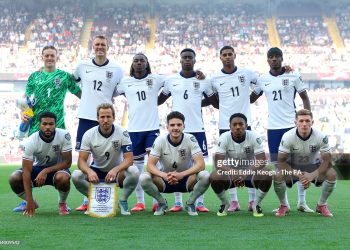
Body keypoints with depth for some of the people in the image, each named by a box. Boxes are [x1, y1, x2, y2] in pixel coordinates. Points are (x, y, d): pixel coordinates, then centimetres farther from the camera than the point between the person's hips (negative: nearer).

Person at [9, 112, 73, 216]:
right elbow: (27, 170, -26)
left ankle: (62, 203, -3)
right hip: (37, 168, 2)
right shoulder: (31, 141, -24)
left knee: (62, 178, -37)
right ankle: (32, 203, 5)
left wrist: (46, 171, -32)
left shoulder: (64, 135, -24)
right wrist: (29, 201, -33)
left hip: (57, 168, -1)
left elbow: (67, 162, -20)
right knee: (14, 178, -24)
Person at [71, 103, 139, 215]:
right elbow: (82, 160, -17)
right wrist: (89, 171, -40)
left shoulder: (122, 133, -16)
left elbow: (128, 159, -21)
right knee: (76, 175, -27)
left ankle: (123, 201, -7)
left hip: (117, 171, -1)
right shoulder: (89, 134, -13)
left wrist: (115, 170, -41)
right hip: (97, 171, 1)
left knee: (134, 172, -33)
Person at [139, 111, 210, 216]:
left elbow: (201, 164, -25)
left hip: (186, 179, 0)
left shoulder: (190, 139, -16)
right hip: (165, 181, 1)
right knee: (144, 178, -29)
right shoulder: (160, 140, -14)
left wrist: (181, 174, -41)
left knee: (205, 176, -31)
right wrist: (164, 175, -40)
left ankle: (190, 203, -3)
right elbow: (150, 165, -19)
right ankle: (162, 203, 0)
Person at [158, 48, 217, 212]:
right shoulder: (171, 80, 6)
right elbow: (159, 100, 16)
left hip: (197, 129, -1)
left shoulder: (203, 81, 4)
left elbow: (216, 102, 13)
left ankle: (200, 202, 8)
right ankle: (177, 203, 12)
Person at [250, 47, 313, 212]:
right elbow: (251, 99, 17)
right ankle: (284, 203, 14)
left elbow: (305, 98, 3)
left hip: (292, 125, -2)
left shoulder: (293, 76, -1)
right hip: (273, 127, 2)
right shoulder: (262, 79, 6)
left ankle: (302, 202, 8)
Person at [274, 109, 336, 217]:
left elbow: (327, 161, -19)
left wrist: (312, 175, -35)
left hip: (313, 167, 1)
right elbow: (281, 161, -20)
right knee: (278, 176, -32)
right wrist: (298, 175, -34)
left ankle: (322, 205, -1)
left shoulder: (321, 137, -22)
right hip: (293, 167, -1)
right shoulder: (287, 137, -24)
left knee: (332, 174, -27)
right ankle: (283, 206, -3)